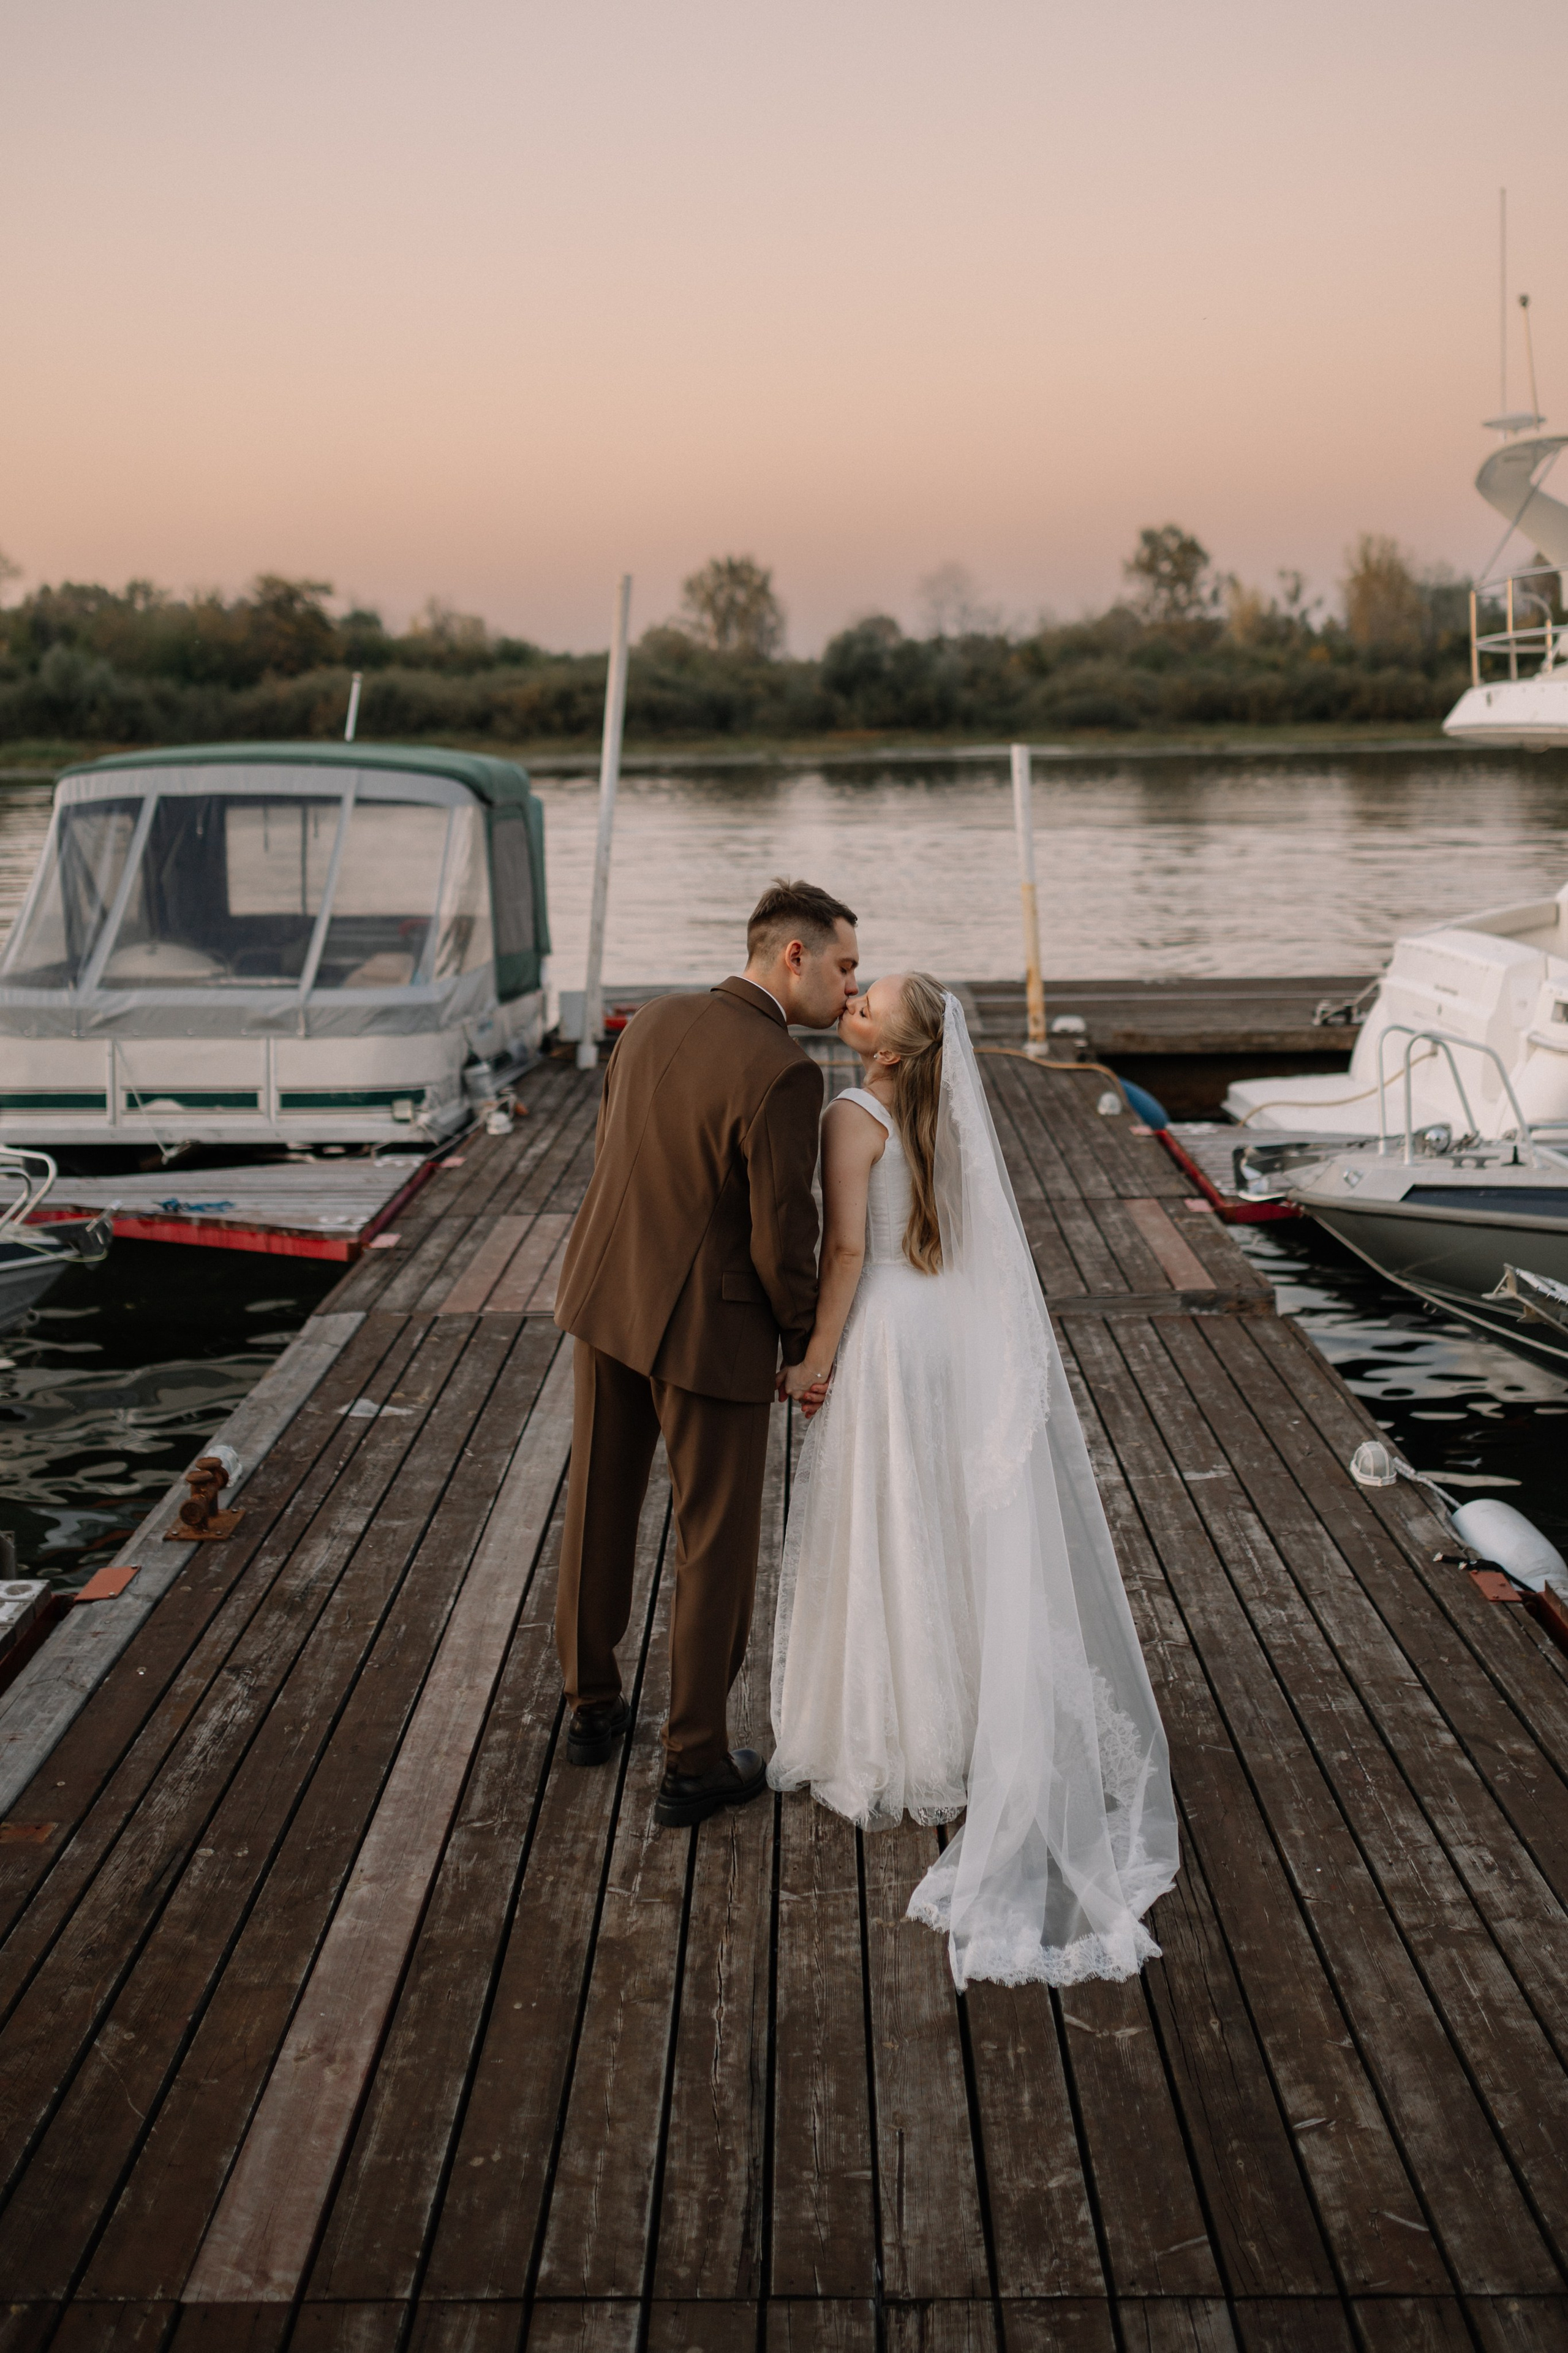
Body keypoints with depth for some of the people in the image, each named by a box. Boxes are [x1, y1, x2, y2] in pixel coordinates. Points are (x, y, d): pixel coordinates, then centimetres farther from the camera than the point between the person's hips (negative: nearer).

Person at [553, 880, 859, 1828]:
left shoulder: (655, 1023, 1)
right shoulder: (783, 1074, -23)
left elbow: (613, 1158, 9)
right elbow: (783, 1236, -20)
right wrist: (807, 1345, -4)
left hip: (608, 1295, 7)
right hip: (712, 1326, -7)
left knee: (601, 1509, 21)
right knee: (718, 1544, 8)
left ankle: (594, 1707, 38)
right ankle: (695, 1764, 20)